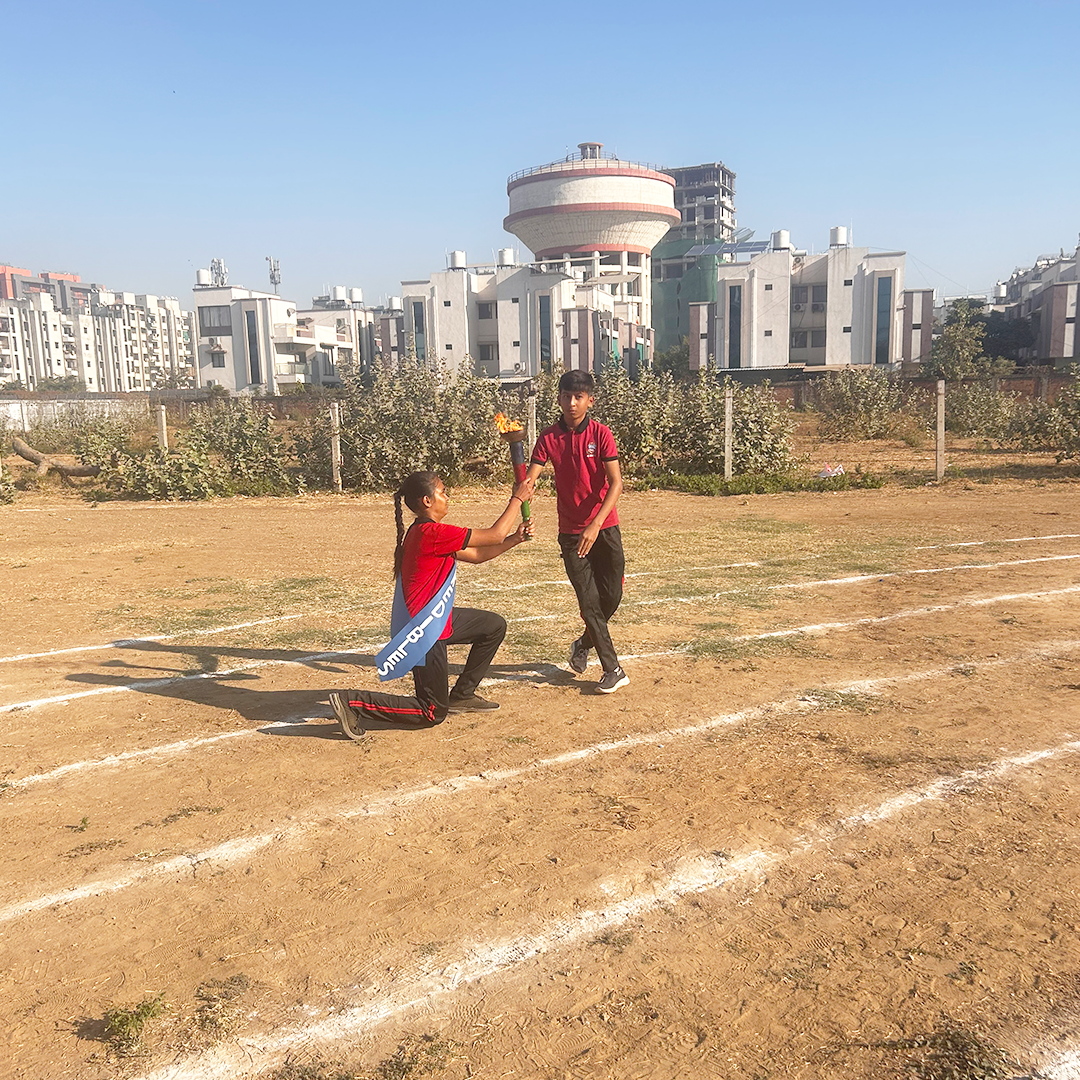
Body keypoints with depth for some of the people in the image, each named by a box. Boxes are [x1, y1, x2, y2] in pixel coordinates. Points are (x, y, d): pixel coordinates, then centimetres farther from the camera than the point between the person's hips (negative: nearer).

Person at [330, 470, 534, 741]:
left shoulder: (425, 532, 8)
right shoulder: (432, 532, -24)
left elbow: (476, 555, 13)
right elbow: (494, 536, -19)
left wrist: (514, 539, 4)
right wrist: (517, 499, -8)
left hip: (436, 619, 10)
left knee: (494, 626, 20)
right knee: (433, 713, 2)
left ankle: (461, 695, 27)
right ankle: (352, 702, 1)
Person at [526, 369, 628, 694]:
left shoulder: (601, 434, -8)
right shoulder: (549, 437, -3)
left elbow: (616, 484, -15)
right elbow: (529, 479, -11)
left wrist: (595, 526, -27)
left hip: (605, 529, -1)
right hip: (571, 533, 1)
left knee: (612, 596, 3)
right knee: (590, 601, 0)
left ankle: (584, 644, 32)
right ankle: (613, 670, 10)